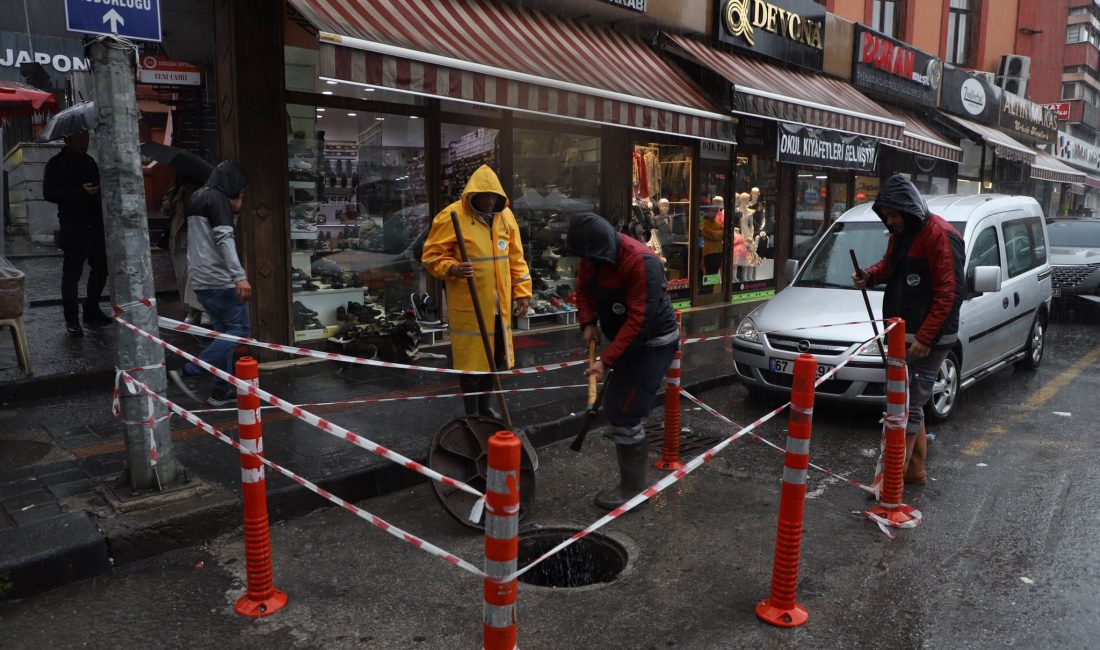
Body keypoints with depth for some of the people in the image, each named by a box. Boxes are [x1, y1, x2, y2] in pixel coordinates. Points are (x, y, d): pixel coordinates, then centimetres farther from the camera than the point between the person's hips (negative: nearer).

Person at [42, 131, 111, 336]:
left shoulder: (89, 161, 16)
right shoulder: (56, 164, -4)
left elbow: (98, 187, 25)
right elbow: (49, 193, -14)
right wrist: (80, 192, -23)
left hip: (95, 225, 7)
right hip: (73, 227, -6)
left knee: (101, 267, 10)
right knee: (72, 272, -3)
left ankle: (91, 310, 24)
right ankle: (72, 319, 5)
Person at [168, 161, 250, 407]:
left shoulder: (199, 197, 20)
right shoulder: (218, 198, -9)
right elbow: (224, 239, -20)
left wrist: (234, 209, 18)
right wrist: (239, 276, -28)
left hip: (200, 279, 10)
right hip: (218, 278, -10)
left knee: (224, 331, 13)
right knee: (239, 330, -4)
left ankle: (221, 390, 14)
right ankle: (188, 372, -8)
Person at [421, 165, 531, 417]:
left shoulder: (505, 215, 7)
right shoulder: (451, 217, -10)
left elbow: (516, 258, 12)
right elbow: (431, 256, -7)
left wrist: (522, 291, 8)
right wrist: (453, 269, -26)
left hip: (500, 305, 5)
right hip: (469, 305, -5)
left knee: (495, 357, 14)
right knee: (471, 359, 1)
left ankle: (485, 408, 33)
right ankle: (471, 413, 18)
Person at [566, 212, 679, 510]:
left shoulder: (641, 262, -31)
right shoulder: (592, 254, -6)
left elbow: (638, 320, -31)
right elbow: (584, 288, 11)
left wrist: (606, 361, -31)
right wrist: (587, 323, -5)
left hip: (653, 343, -9)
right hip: (626, 340, 9)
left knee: (624, 413, -10)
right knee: (613, 407, 15)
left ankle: (633, 489, 6)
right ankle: (631, 479, 32)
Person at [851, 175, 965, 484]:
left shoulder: (939, 235, -17)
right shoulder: (900, 234, 11)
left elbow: (950, 294, -20)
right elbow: (889, 265, 26)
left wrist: (924, 338, -22)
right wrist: (870, 275, 1)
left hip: (928, 339, -9)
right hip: (902, 335, 9)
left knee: (909, 406, -8)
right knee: (909, 405, 16)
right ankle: (915, 469, 27)